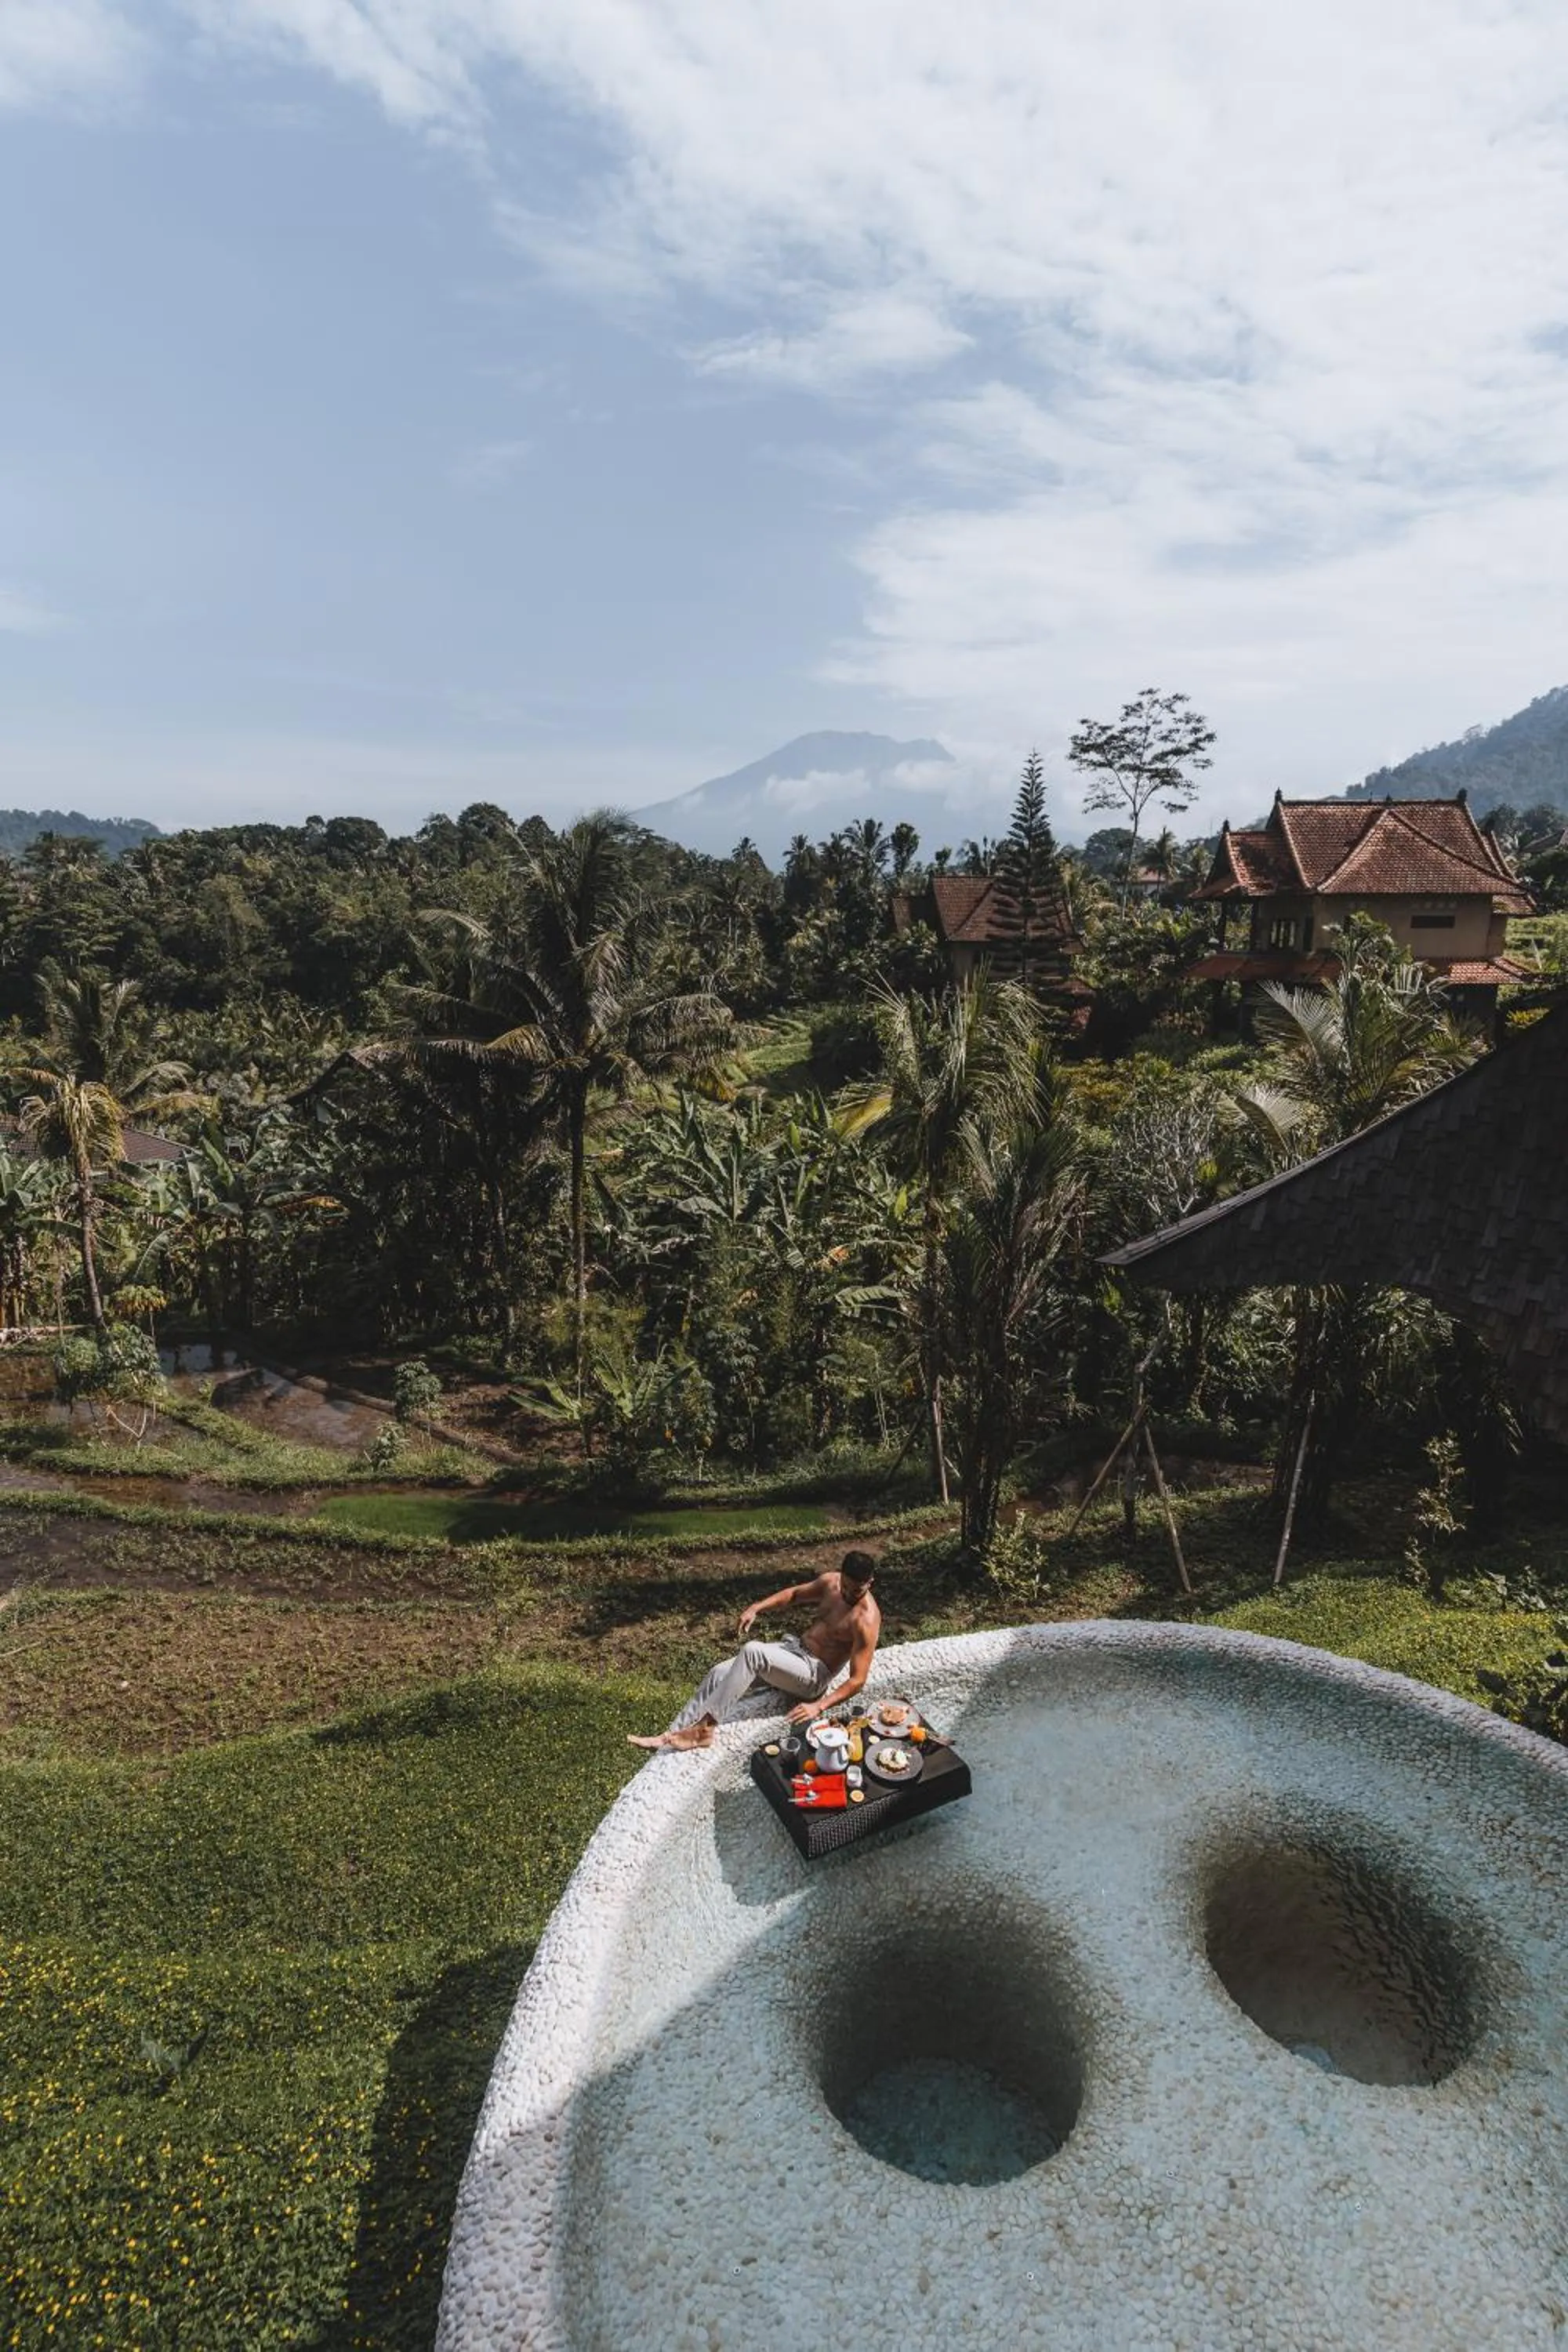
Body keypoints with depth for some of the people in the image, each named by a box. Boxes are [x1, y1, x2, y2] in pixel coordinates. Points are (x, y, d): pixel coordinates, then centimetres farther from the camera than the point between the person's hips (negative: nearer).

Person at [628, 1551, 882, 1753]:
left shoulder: (865, 1620, -21)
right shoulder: (830, 1581, 0)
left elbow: (858, 1680, -21)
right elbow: (795, 1593, 16)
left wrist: (819, 1706, -32)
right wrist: (757, 1607, 1)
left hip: (814, 1675, -8)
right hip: (794, 1648, 8)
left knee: (752, 1651, -32)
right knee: (719, 1673, -10)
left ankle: (705, 1729, -28)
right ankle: (671, 1735, -10)